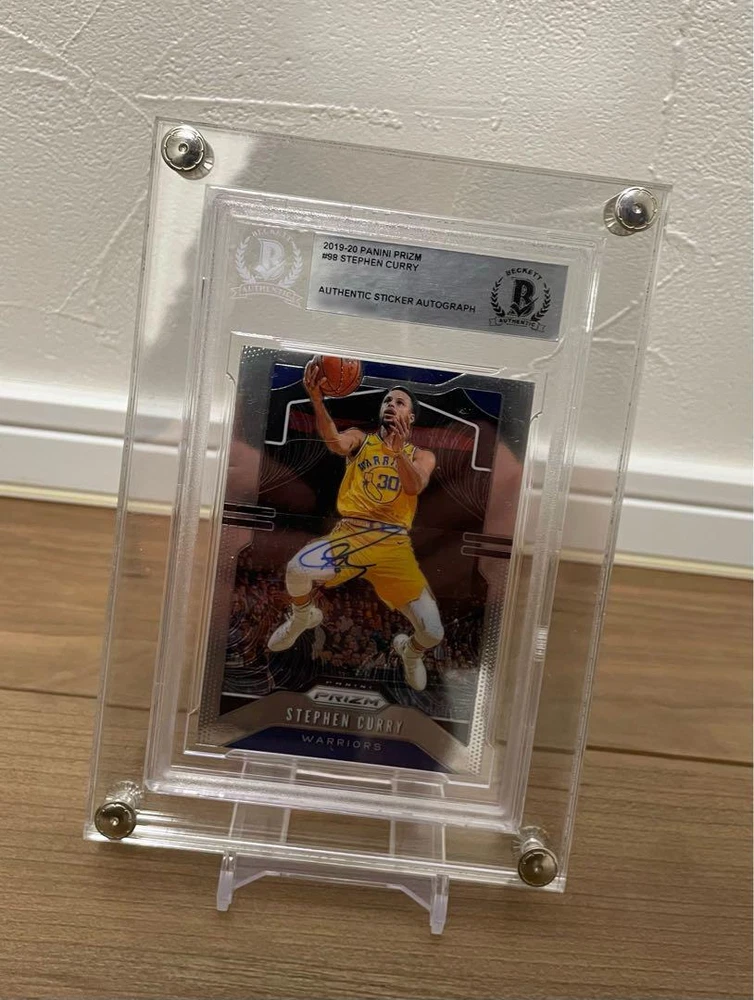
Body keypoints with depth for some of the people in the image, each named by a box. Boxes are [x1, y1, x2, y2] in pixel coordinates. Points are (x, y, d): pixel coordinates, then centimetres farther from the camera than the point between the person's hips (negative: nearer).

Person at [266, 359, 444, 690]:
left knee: (432, 633, -9)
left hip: (394, 542, 1)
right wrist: (317, 399, -30)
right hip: (351, 532, 0)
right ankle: (303, 616, 8)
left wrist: (398, 452, -29)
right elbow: (335, 442, -12)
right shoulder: (359, 438, 13)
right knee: (297, 569, -31)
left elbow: (415, 486, -9)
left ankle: (409, 650, 33)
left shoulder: (422, 455, 14)